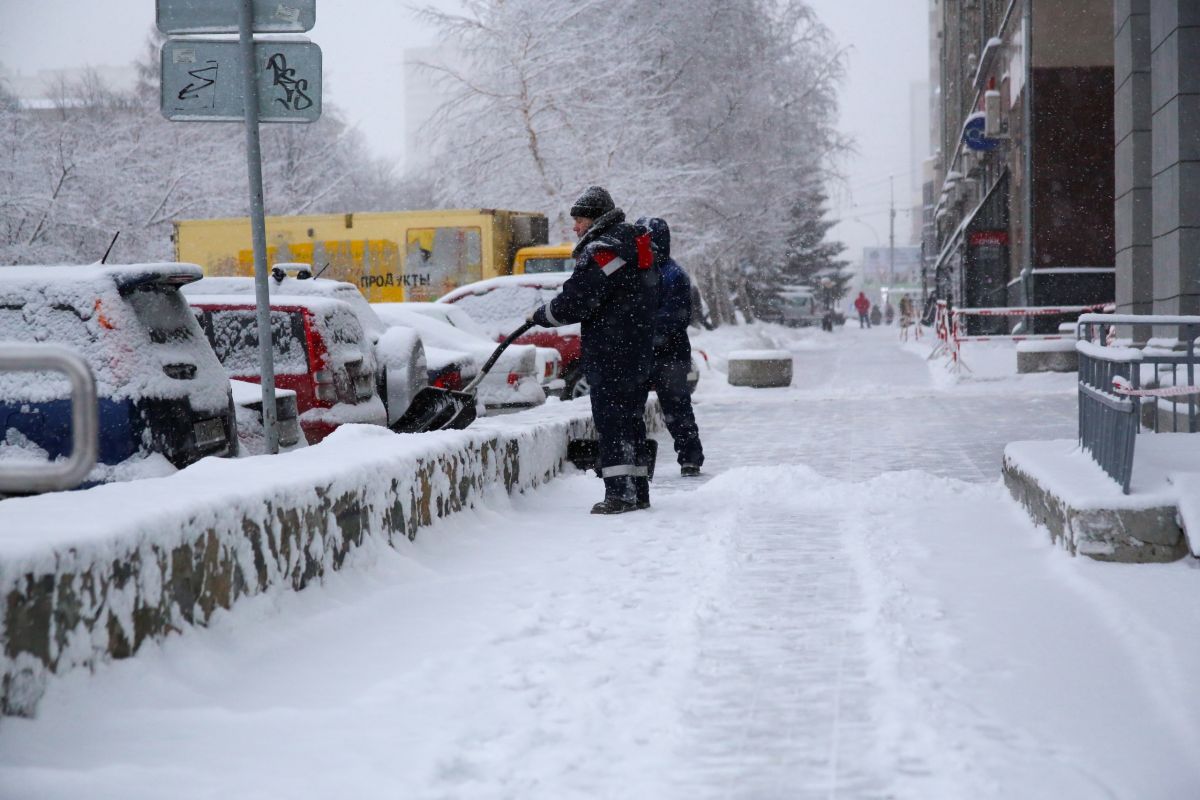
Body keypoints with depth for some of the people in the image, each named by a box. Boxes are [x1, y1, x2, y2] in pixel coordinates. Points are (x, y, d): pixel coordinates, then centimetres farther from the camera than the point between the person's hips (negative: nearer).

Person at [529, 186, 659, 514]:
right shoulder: (632, 246, 17)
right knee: (631, 419, 14)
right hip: (639, 351, 10)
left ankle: (619, 493, -10)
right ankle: (638, 492, 19)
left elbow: (576, 300, -18)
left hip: (611, 352, -10)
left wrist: (541, 316, -3)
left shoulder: (603, 250, -16)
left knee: (611, 420, -8)